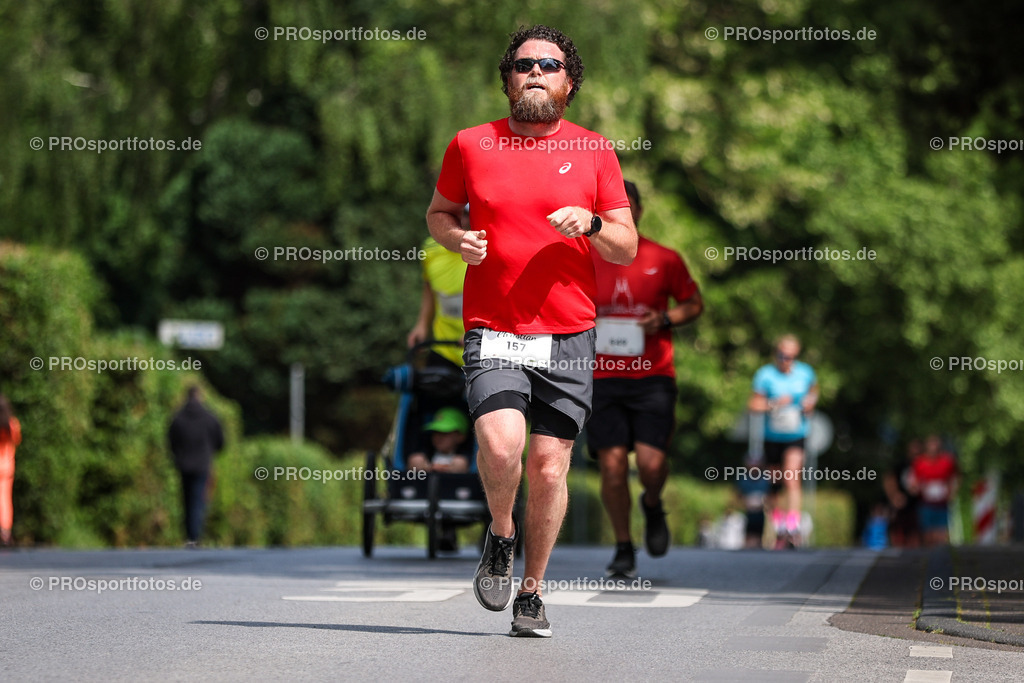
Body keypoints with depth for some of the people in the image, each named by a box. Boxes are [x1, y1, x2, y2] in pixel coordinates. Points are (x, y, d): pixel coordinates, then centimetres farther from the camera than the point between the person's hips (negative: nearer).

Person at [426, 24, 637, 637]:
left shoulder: (594, 151, 5)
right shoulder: (471, 145, 6)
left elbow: (627, 248, 7)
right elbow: (439, 212, 21)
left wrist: (591, 224, -13)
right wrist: (458, 237, -1)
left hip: (568, 335, 1)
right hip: (493, 333, -1)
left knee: (549, 466, -1)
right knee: (501, 444, -22)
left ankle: (533, 591, 18)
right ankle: (500, 535, 9)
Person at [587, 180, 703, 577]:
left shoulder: (665, 260, 2)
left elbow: (694, 303, 12)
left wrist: (665, 319, -7)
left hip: (653, 376, -1)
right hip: (602, 377, 1)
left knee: (651, 462, -12)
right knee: (612, 463, -6)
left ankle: (653, 507, 24)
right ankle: (623, 549, 10)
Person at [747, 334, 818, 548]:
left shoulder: (805, 373, -1)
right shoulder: (765, 375, -7)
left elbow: (813, 389, 21)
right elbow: (753, 405, -8)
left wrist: (810, 402, -1)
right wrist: (774, 404, -24)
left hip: (796, 437, -1)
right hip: (772, 437, 1)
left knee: (791, 479, -20)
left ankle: (794, 529, -24)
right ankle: (780, 530, 26)